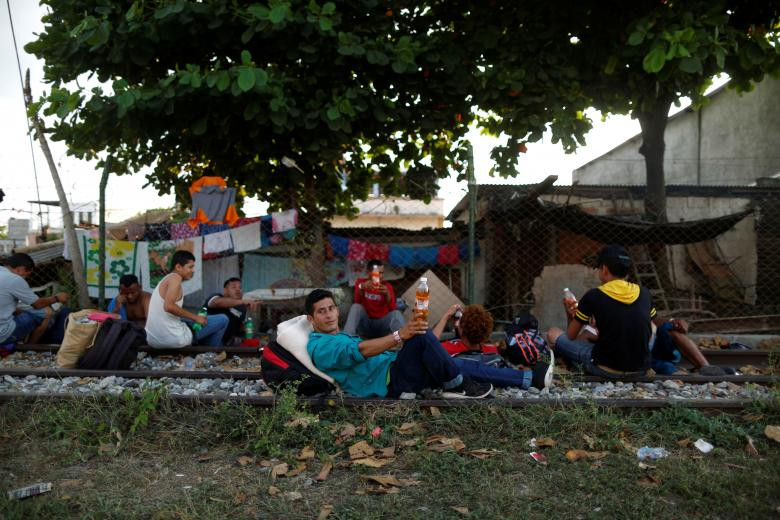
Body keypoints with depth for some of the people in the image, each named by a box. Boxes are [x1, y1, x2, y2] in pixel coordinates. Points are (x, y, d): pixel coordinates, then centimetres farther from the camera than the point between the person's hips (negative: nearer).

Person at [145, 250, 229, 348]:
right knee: (222, 320, -1)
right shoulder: (175, 277, -8)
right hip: (172, 339, -10)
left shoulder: (166, 280, 18)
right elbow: (168, 306, -23)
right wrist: (195, 317, -14)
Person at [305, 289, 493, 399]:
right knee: (421, 336, -25)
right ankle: (457, 385, -12)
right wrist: (399, 336, -31)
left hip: (391, 370, 10)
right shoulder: (320, 346, -5)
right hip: (388, 382, -10)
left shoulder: (341, 338, 30)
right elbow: (358, 351, -22)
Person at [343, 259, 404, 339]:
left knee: (396, 313, -25)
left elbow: (392, 309, -11)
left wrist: (387, 294, -31)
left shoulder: (387, 286, 4)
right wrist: (362, 288, -36)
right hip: (365, 324, 0)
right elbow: (357, 302, -15)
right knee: (356, 307, -23)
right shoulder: (361, 282, 4)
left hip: (382, 324, 0)